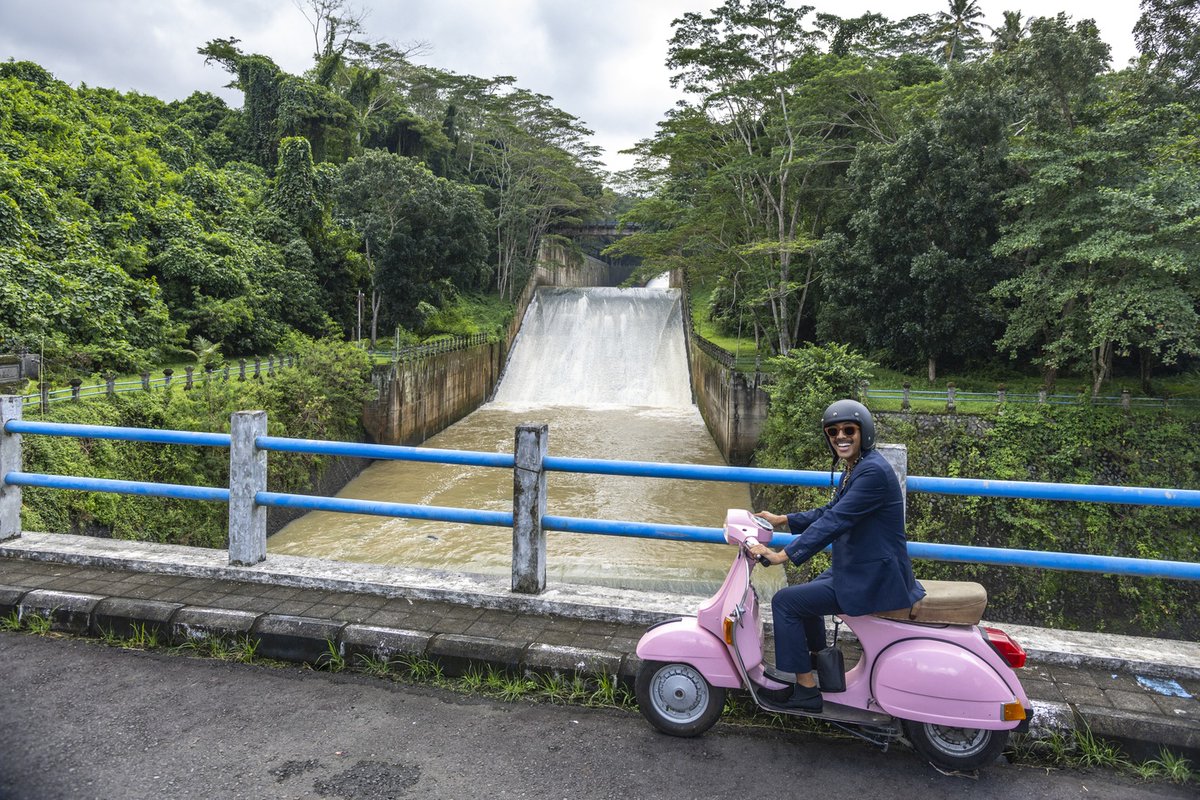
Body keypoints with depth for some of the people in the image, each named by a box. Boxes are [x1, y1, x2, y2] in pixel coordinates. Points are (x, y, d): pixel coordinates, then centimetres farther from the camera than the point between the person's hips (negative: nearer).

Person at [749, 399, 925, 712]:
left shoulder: (873, 471, -23)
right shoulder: (855, 468, 10)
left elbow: (835, 521, -29)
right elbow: (829, 511, 20)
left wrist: (783, 555, -29)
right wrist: (782, 519, 16)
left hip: (873, 580, -11)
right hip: (863, 569, 11)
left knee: (785, 601, -9)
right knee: (806, 591, 29)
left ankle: (806, 689, 1)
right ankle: (818, 661, 44)